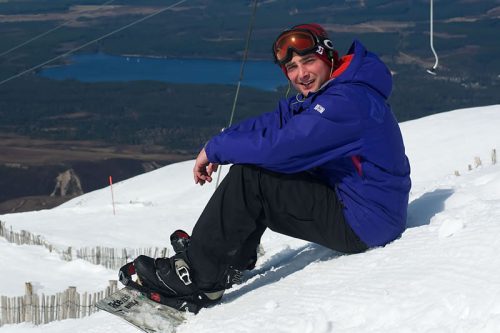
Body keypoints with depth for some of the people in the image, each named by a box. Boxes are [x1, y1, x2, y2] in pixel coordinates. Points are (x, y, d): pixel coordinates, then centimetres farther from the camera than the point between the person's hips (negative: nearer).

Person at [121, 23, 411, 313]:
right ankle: (234, 259, 14)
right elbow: (275, 123, 10)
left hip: (362, 224, -11)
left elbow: (279, 145, -27)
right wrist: (219, 148, -6)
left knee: (248, 178, -17)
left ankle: (197, 275, -11)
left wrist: (215, 149, -13)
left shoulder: (347, 102, -24)